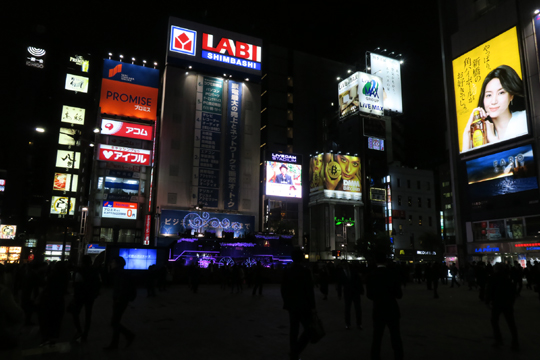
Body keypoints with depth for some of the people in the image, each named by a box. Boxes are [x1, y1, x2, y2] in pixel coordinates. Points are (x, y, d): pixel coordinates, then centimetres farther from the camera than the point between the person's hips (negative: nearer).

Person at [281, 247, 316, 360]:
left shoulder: (286, 272, 1)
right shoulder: (305, 271, -15)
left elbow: (283, 289, 7)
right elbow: (310, 290, -16)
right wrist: (312, 306, -10)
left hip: (291, 306, 6)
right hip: (304, 306, -6)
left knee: (294, 330, 13)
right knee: (308, 329, 3)